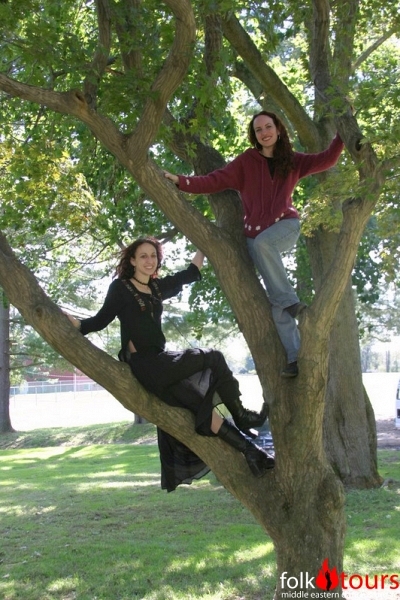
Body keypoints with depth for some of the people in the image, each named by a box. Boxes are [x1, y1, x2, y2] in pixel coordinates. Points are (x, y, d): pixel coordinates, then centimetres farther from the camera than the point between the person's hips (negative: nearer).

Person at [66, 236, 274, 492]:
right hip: (143, 365, -6)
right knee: (214, 359, -10)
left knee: (202, 406, -4)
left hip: (162, 361, 6)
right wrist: (74, 322, -22)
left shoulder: (158, 287, 16)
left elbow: (192, 272, 24)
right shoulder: (121, 287, -1)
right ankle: (241, 418, 2)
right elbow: (101, 320, -5)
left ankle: (249, 450, -3)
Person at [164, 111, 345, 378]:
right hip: (256, 234, 1)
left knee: (262, 242, -37)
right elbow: (216, 180, -7)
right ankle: (296, 356, -7)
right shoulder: (246, 161, 1)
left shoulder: (292, 160, 8)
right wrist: (181, 181, -20)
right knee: (277, 302, -8)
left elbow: (326, 160, 3)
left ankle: (290, 301, -26)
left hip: (286, 226, 0)